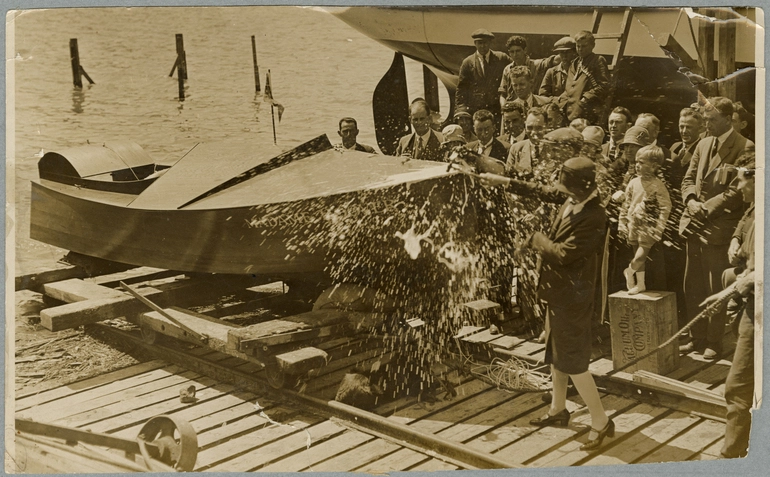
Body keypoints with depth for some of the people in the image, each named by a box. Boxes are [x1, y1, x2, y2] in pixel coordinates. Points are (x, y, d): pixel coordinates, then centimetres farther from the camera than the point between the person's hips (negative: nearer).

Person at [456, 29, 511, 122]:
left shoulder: (502, 58, 7)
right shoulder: (468, 63, 6)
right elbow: (461, 89, 7)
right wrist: (462, 109, -2)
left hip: (497, 109, 0)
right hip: (475, 110, 0)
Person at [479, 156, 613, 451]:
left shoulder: (593, 218, -27)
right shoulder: (571, 199, -2)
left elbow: (562, 253, -28)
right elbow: (542, 192, 16)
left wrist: (535, 239, -12)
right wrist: (504, 182, 17)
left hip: (572, 296, -10)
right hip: (557, 290, 10)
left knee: (573, 361, -3)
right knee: (556, 353, 22)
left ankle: (601, 422, 9)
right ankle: (558, 409, 39)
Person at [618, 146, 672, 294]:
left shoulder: (658, 185, -13)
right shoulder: (633, 183, 4)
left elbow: (666, 207, -13)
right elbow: (626, 204, 11)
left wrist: (658, 228, -16)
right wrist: (623, 224, 7)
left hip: (647, 227, -5)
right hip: (633, 225, 5)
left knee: (639, 257, -8)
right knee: (639, 258, 13)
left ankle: (629, 271, 20)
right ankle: (640, 284, 24)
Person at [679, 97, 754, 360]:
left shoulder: (745, 148, -8)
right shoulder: (703, 144, 15)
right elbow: (688, 178, 16)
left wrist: (707, 207, -16)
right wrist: (691, 200, -3)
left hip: (719, 228, -7)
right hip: (695, 226, 7)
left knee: (715, 291, 2)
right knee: (692, 288, 11)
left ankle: (714, 342, 13)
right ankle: (698, 338, 23)